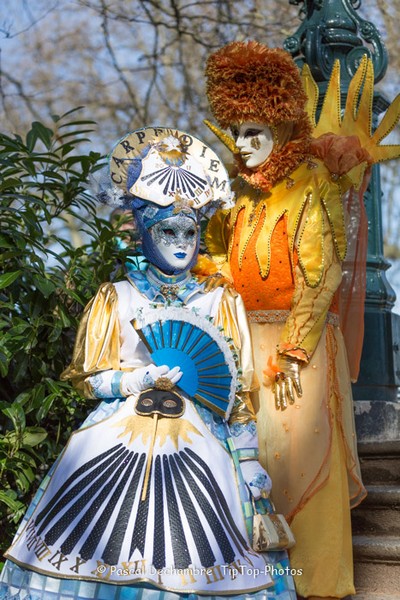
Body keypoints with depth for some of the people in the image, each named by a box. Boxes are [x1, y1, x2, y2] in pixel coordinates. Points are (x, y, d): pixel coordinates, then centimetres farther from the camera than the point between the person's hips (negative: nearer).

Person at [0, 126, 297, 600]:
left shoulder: (222, 303, 7)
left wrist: (249, 460, 1)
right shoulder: (116, 299, 6)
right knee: (105, 541, -3)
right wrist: (142, 379, -12)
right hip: (119, 440, 0)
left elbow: (238, 387, 6)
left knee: (192, 559, -3)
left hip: (195, 445, 0)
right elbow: (88, 378, 4)